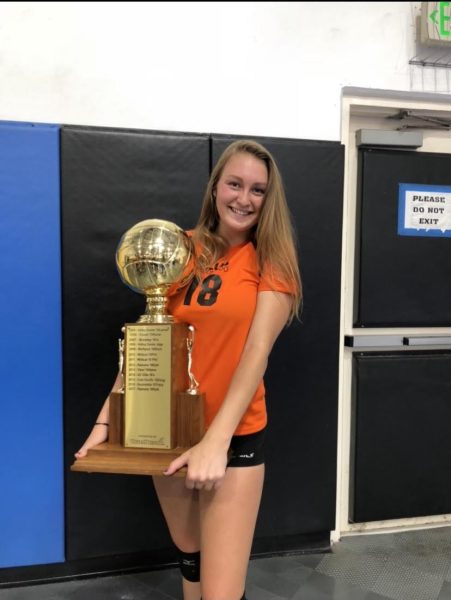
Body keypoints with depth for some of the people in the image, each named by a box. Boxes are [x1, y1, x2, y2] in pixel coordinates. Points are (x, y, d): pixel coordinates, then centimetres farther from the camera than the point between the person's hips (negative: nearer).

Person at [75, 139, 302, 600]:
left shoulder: (272, 260, -6)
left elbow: (257, 350, -16)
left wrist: (216, 441, -25)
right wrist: (106, 420, -5)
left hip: (235, 436, -3)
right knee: (188, 552, 23)